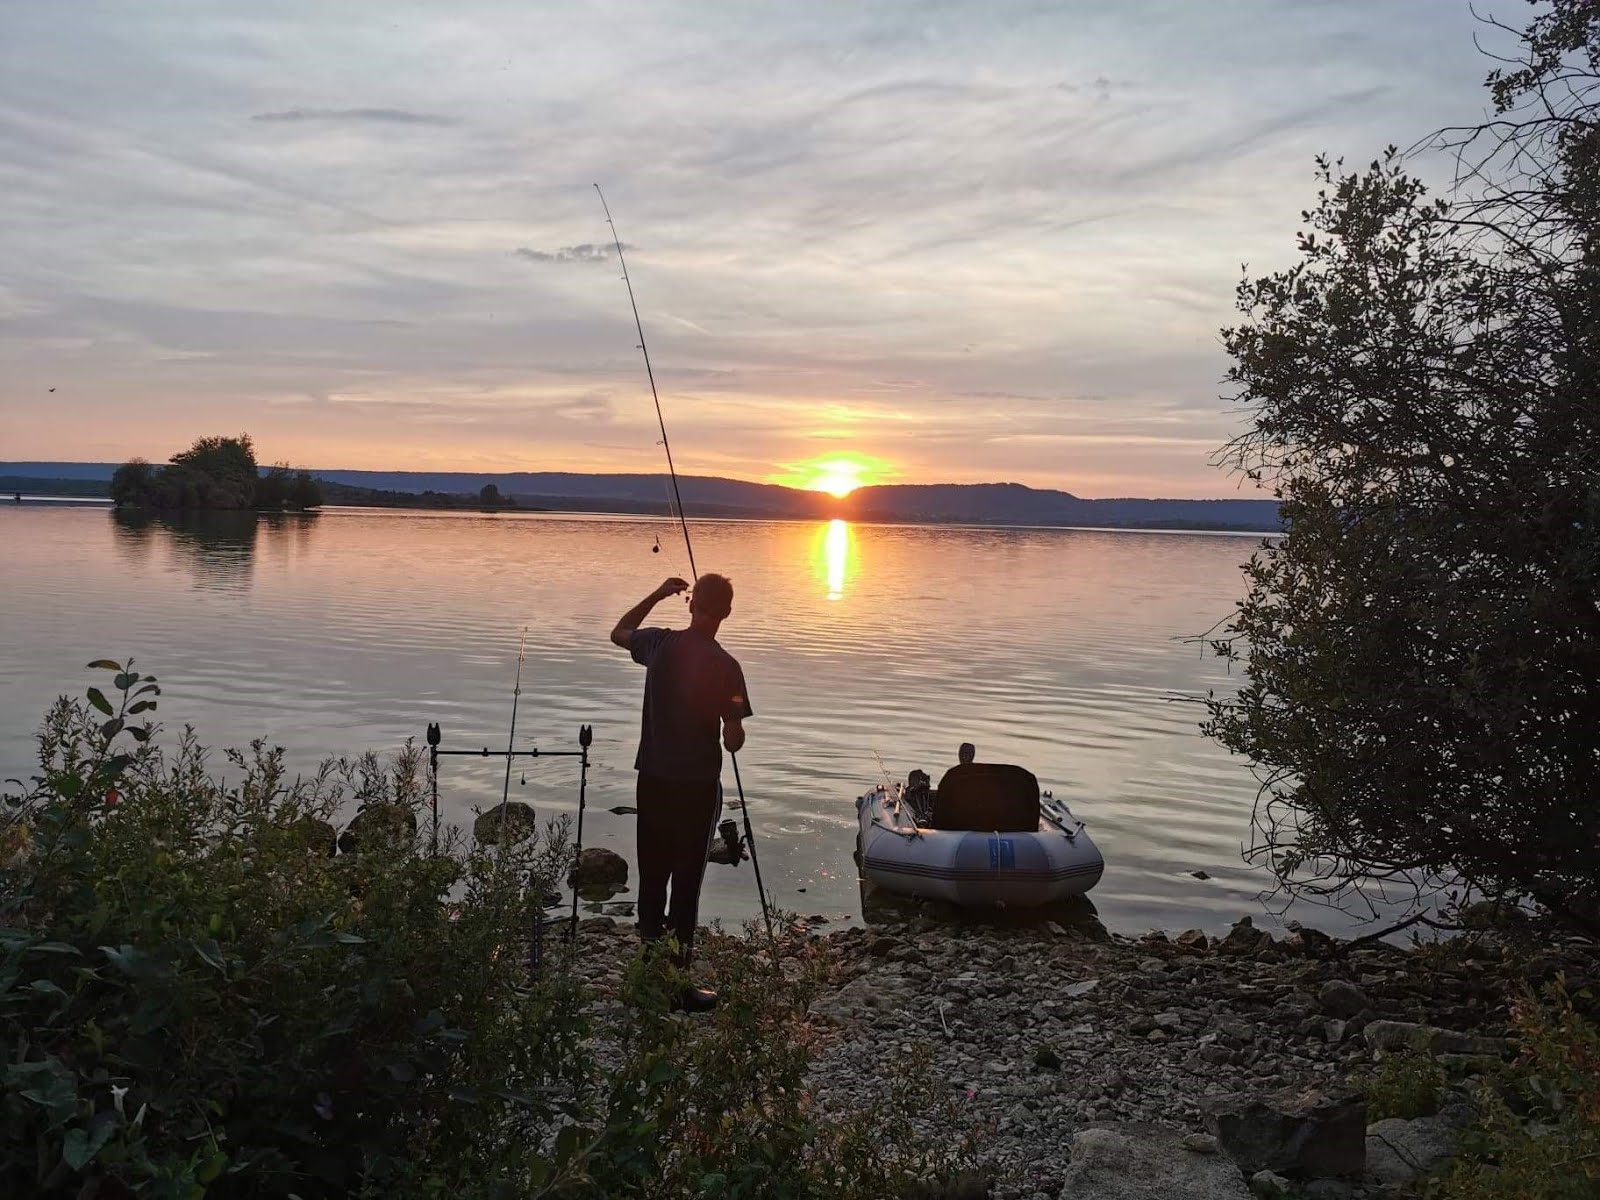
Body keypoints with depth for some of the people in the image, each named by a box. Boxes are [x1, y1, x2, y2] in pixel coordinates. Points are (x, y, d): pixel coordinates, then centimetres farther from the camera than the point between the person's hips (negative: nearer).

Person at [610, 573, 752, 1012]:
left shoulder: (660, 644, -3)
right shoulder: (724, 666, -16)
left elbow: (619, 633, 20)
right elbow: (733, 741, -17)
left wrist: (657, 595, 21)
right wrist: (734, 727, 6)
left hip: (653, 779, 5)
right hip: (697, 785, -5)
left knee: (652, 876, 14)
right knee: (686, 881, 2)